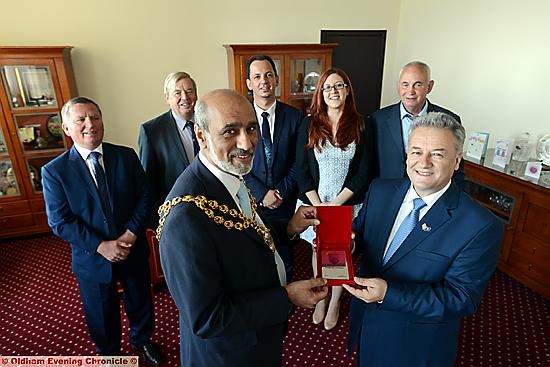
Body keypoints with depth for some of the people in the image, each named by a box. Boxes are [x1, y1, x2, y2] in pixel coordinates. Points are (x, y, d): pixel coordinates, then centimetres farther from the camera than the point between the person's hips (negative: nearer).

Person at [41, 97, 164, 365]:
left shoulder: (126, 156, -7)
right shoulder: (54, 171, -12)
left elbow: (144, 197, -6)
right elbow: (60, 222, -13)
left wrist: (131, 233, -18)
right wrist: (101, 246, -20)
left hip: (133, 250, 2)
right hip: (92, 258, -1)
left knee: (140, 301, 23)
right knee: (102, 314, 21)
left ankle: (142, 339, 53)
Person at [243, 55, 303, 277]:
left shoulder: (294, 116, -1)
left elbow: (297, 161, 0)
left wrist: (282, 191, -10)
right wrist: (261, 194, -14)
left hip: (285, 202, 1)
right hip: (250, 202, -1)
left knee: (284, 261, 18)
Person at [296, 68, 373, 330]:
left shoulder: (360, 126, -5)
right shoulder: (309, 125, -4)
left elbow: (363, 172, -6)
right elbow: (302, 170, -4)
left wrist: (336, 203, -13)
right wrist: (317, 205, -12)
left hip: (347, 203, 0)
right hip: (315, 202, 1)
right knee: (318, 250, 16)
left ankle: (335, 302, 38)